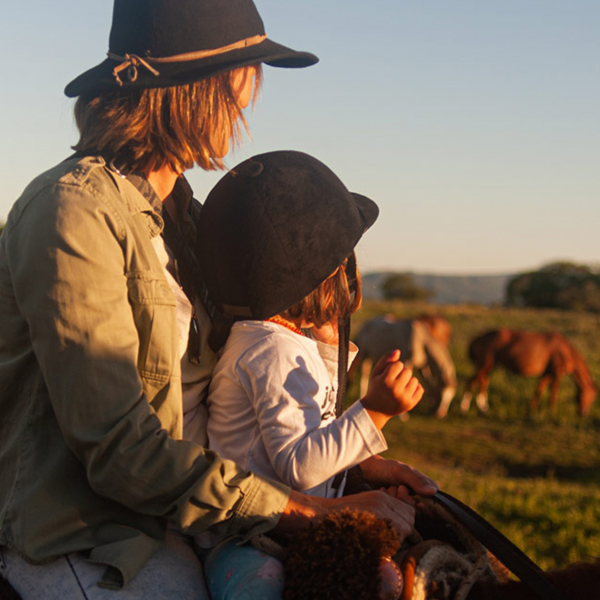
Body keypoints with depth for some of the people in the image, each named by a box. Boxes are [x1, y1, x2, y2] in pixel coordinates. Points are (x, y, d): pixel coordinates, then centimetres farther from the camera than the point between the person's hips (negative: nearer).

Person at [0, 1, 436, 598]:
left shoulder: (178, 212, 13)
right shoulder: (73, 212, -17)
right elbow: (120, 449, -22)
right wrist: (302, 512, -21)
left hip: (165, 526, 8)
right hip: (80, 545, -8)